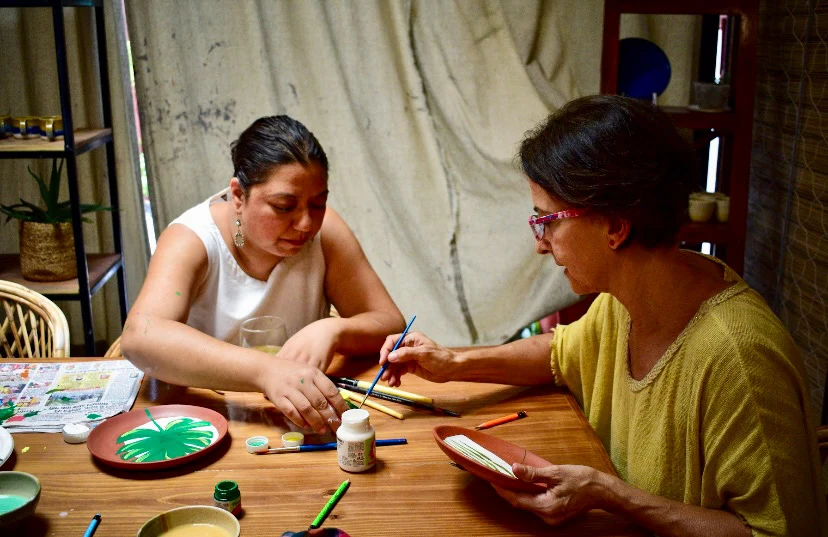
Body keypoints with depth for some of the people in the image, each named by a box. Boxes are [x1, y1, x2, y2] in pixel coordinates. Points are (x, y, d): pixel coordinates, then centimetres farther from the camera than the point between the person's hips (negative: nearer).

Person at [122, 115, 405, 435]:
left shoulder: (323, 230, -9)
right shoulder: (191, 239, -16)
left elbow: (390, 324, -7)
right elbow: (140, 337, -33)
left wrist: (334, 331, -29)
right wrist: (266, 371, -46)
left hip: (303, 418, 2)